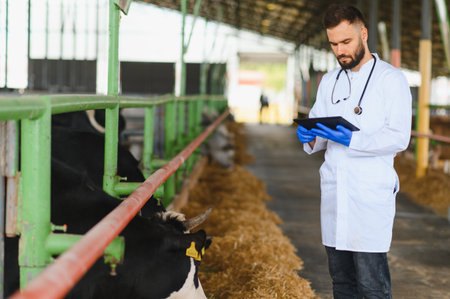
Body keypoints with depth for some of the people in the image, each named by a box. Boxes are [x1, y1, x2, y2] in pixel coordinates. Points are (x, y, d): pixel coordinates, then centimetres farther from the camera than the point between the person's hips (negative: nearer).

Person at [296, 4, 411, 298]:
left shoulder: (391, 79, -3)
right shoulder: (330, 81, 16)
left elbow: (399, 137, -11)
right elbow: (319, 127, 18)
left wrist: (352, 140, -23)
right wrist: (310, 136, -6)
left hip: (371, 194, -6)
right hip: (334, 191, 6)